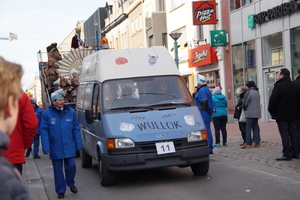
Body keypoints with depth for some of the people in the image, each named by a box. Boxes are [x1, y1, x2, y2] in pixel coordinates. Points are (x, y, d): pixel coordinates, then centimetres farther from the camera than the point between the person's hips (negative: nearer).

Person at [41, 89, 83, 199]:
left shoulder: (71, 112, 3)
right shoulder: (47, 114, -4)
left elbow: (76, 129, 6)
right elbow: (44, 132, -4)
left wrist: (78, 145, 4)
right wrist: (46, 148, -9)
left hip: (69, 147, 1)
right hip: (55, 148, -1)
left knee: (71, 166, 1)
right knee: (58, 170, 6)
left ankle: (70, 183, 29)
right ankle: (61, 190, 19)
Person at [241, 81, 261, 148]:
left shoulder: (248, 92, -12)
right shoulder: (257, 92, 12)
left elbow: (245, 103, -10)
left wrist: (244, 109, 10)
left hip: (250, 114, -7)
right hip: (257, 113, 7)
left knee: (248, 128, -4)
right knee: (255, 128, 11)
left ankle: (248, 143, -6)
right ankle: (257, 142, 11)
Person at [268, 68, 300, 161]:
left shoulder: (278, 86, -14)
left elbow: (273, 100, -18)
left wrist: (271, 110, -3)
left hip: (281, 115, -7)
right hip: (292, 114, 7)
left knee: (284, 134, -6)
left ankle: (287, 154, -6)